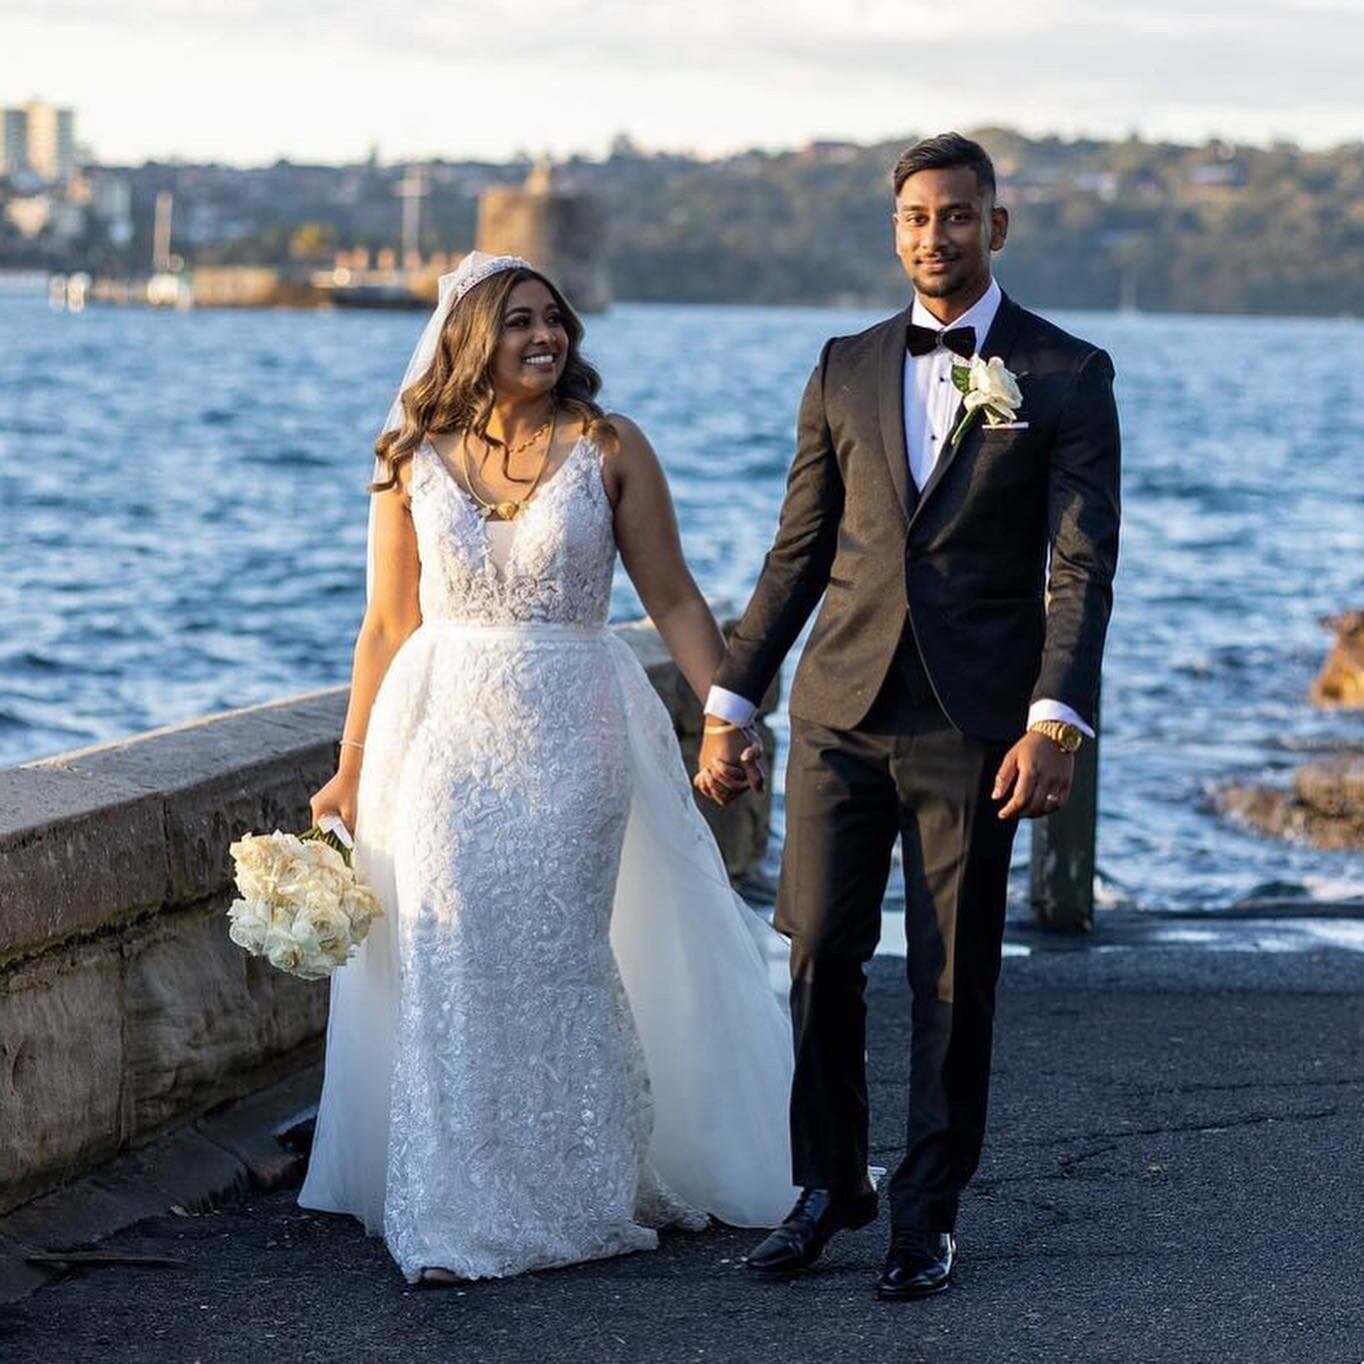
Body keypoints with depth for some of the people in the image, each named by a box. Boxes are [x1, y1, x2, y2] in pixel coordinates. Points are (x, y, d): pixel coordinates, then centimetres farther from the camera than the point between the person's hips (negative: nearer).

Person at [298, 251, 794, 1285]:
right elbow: (388, 626, 7)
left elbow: (674, 597, 2)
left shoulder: (609, 449, -1)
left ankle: (581, 1194, 19)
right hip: (445, 735, 1)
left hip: (571, 739, -1)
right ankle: (461, 1219, 9)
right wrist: (350, 772, 8)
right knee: (453, 970, 0)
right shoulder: (414, 462, 2)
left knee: (559, 961, 3)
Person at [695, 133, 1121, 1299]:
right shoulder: (847, 370, 10)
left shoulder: (1067, 375, 0)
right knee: (820, 954, 1)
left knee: (955, 979, 3)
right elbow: (798, 551, 13)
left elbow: (1083, 564, -6)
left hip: (975, 724, -3)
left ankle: (930, 1209, 16)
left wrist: (1057, 722, -17)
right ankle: (828, 1182, 19)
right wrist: (730, 700, 10)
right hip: (842, 710, 3)